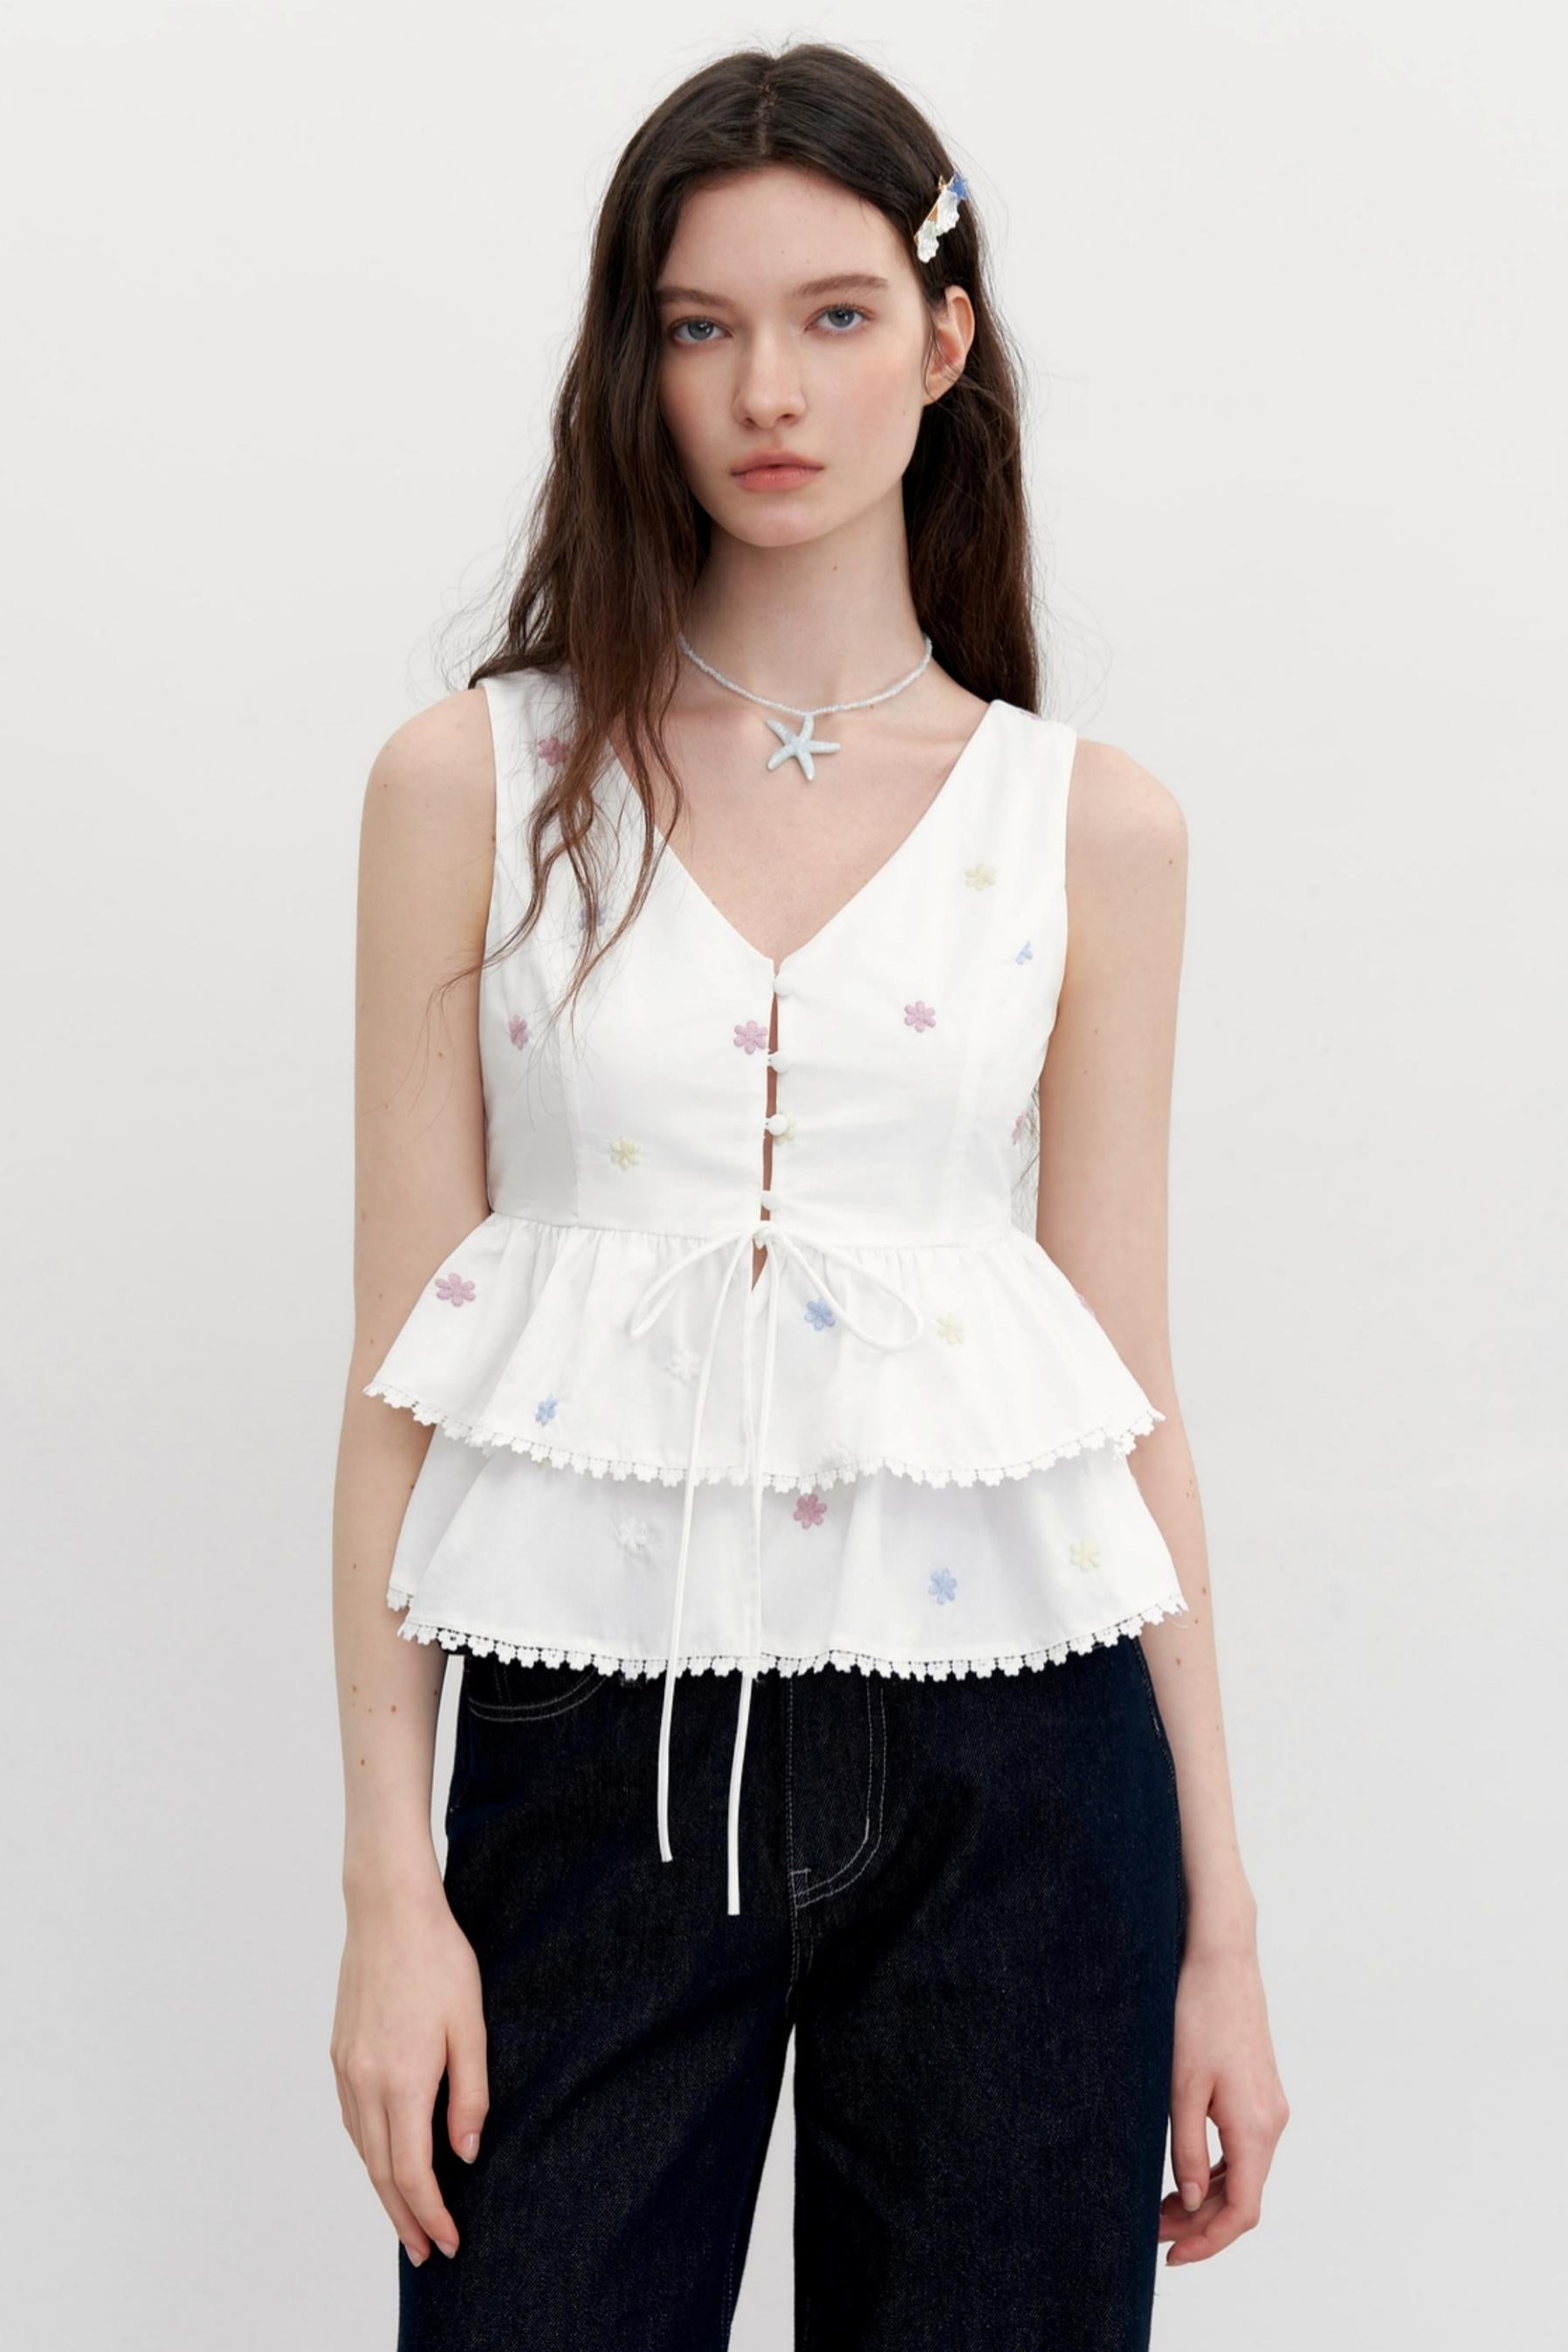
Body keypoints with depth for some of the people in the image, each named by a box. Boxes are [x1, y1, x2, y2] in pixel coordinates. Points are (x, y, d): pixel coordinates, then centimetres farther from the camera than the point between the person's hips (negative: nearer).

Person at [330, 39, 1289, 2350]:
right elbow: (404, 1361, 1)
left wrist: (1221, 1923, 4)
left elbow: (1130, 1383, 5)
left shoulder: (1086, 825, 4)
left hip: (1002, 1752, 1)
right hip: (587, 1745, 0)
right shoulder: (474, 785, 2)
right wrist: (390, 1883, -4)